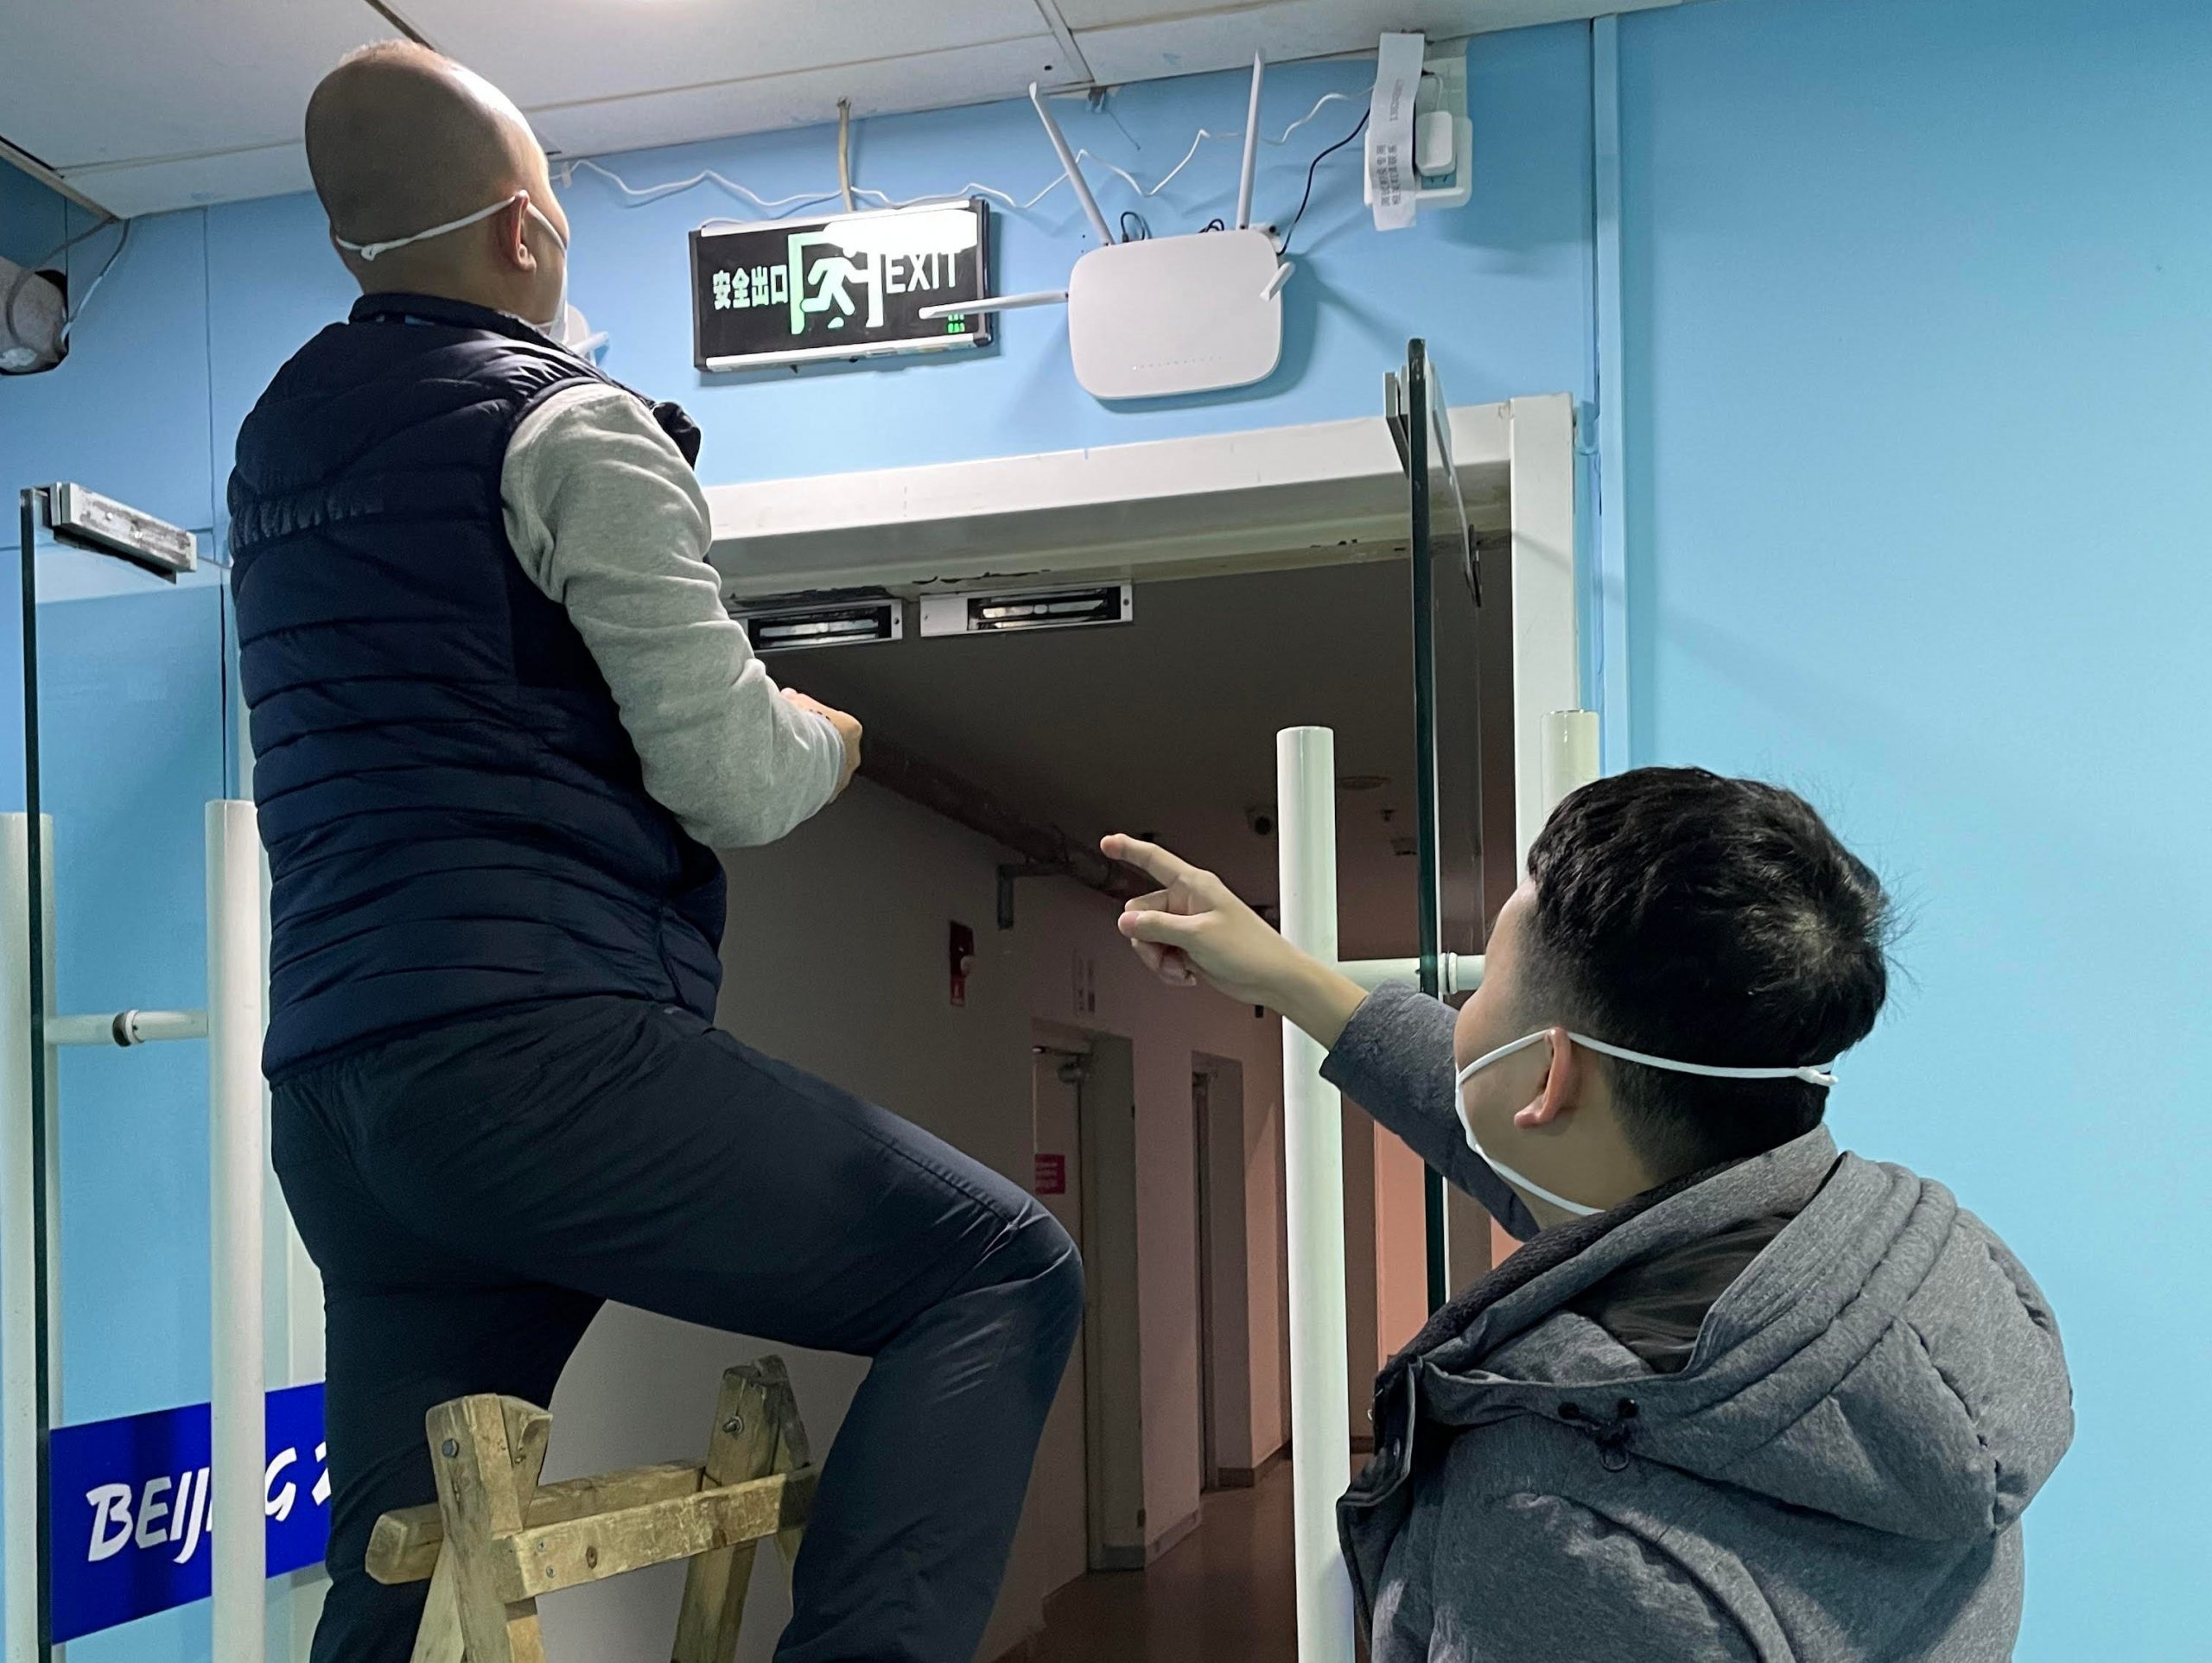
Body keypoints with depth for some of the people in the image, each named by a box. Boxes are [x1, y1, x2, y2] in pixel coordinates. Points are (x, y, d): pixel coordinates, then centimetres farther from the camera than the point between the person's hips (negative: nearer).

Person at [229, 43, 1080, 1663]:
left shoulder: (272, 445, 18)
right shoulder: (572, 427, -4)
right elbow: (737, 786, -9)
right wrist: (828, 739, 12)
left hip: (329, 1083, 8)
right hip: (540, 1053, -8)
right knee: (1001, 1269, -3)